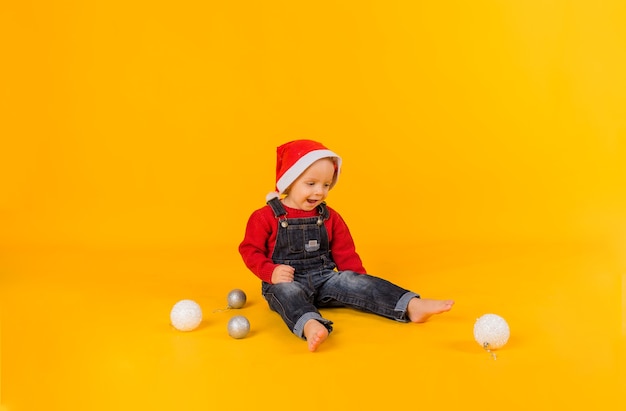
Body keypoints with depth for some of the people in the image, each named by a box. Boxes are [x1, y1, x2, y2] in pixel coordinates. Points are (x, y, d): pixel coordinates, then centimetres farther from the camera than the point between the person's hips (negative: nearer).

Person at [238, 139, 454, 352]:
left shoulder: (329, 217, 11)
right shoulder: (265, 217, -3)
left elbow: (345, 253, 14)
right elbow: (250, 250, -2)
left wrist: (360, 281, 3)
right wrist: (271, 272, -18)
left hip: (325, 279, 4)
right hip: (286, 283, -4)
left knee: (355, 282, -21)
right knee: (288, 293, -37)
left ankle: (412, 306, -34)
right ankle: (311, 325, -68)